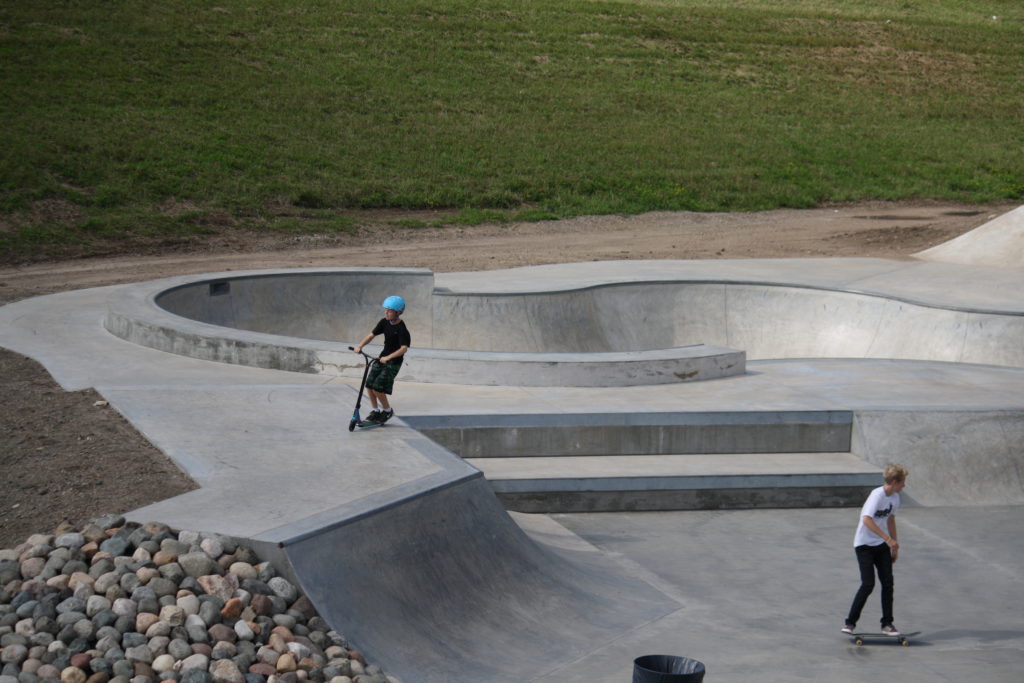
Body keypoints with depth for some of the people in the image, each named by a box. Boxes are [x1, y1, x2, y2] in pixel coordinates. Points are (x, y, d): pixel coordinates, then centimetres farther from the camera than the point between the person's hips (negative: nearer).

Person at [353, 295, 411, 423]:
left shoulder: (401, 329, -19)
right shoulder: (384, 322, 1)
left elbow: (404, 348, -28)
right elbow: (371, 335, 4)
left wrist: (388, 357, -39)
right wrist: (360, 346, -12)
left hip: (394, 361, -7)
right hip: (383, 357, 7)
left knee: (377, 388, -14)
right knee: (369, 385, 1)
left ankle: (388, 411, 10)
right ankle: (376, 410, 19)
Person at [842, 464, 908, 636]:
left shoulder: (895, 497, 4)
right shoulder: (877, 495, -21)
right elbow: (867, 520, -33)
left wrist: (894, 546, 21)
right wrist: (888, 539, -34)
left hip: (882, 545, 7)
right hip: (864, 545, -7)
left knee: (888, 583, 1)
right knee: (868, 584, -12)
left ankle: (887, 624, 10)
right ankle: (850, 622, -1)